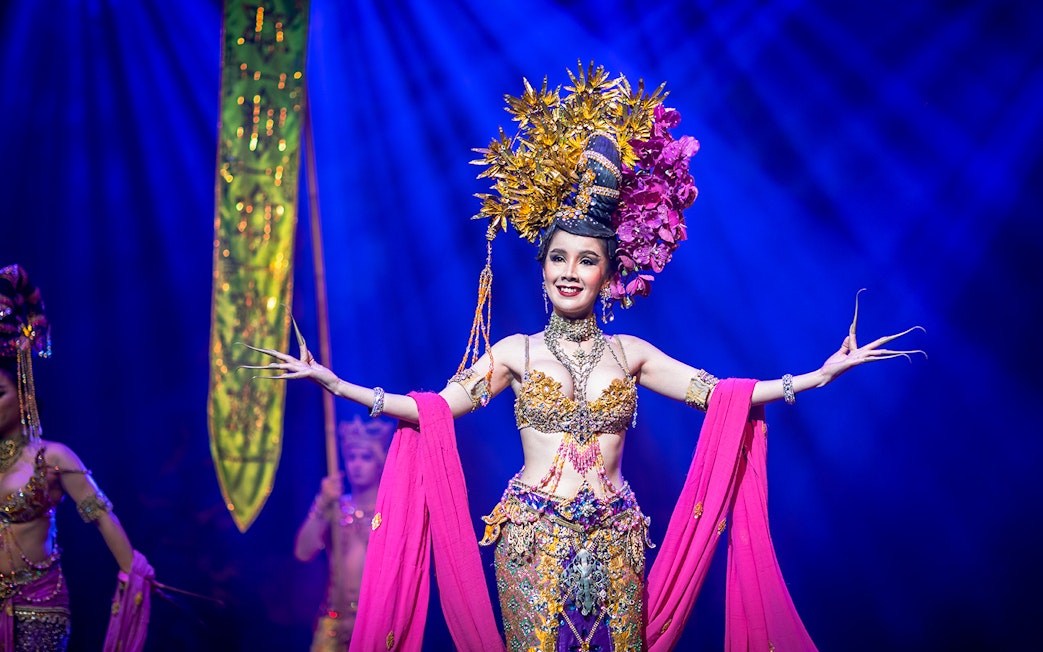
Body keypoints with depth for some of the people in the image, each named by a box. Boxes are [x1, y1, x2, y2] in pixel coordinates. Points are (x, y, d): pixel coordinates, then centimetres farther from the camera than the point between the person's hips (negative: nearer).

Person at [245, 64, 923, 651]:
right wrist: (335, 383, -8)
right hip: (533, 537, -1)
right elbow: (433, 407, 0)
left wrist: (820, 374, 2)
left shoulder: (630, 354, 6)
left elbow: (719, 393, 6)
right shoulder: (516, 352, 3)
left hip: (613, 541, 2)